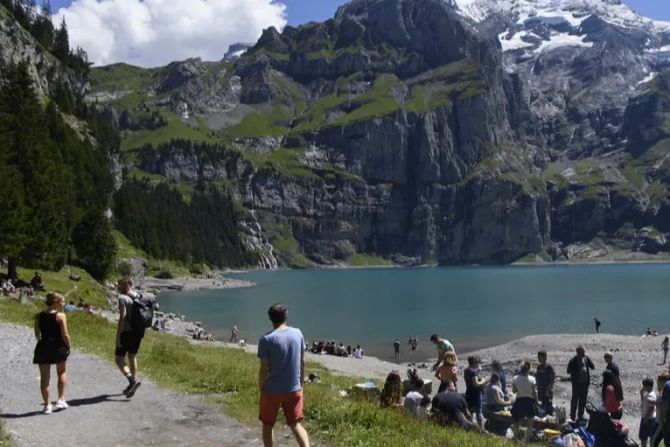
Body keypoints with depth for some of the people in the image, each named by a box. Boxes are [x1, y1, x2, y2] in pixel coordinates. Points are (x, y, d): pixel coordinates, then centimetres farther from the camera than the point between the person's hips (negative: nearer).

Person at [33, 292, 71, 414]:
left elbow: (37, 334, 4)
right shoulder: (61, 316, -11)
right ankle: (61, 400, 14)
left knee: (44, 377, 9)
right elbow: (64, 334, -12)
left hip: (43, 347, 3)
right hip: (58, 347, -2)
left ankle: (47, 405, 12)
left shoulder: (39, 316, 1)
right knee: (62, 372, 20)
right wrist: (68, 346, 1)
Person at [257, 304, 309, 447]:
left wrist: (261, 388, 2)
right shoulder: (298, 334, -1)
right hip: (294, 389, 3)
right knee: (295, 424, 13)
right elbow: (302, 362, 5)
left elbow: (264, 369, -13)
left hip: (272, 390, -3)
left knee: (267, 425, 16)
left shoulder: (266, 339, -14)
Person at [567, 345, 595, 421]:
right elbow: (569, 371, -12)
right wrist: (577, 371, -23)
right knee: (575, 399, 2)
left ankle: (581, 414, 26)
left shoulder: (586, 358, 4)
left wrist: (587, 359, -14)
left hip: (585, 382, 5)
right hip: (577, 383, -5)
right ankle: (573, 416, 11)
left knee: (583, 399, 13)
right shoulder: (573, 360, -12)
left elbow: (593, 367, 0)